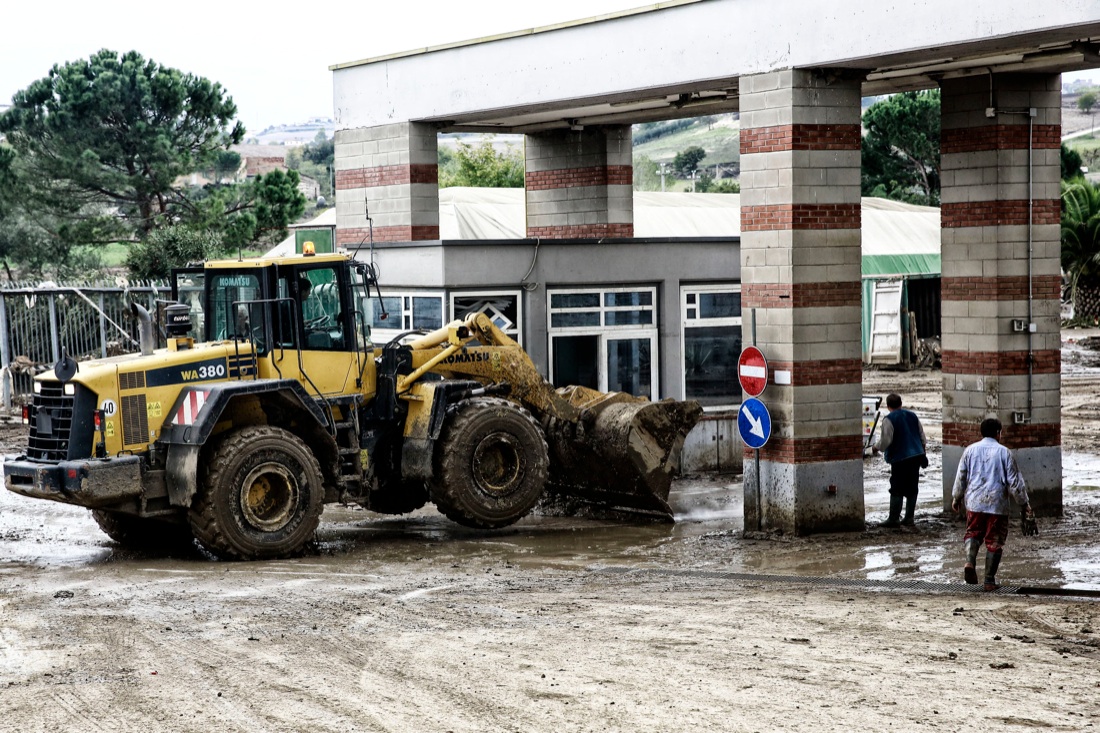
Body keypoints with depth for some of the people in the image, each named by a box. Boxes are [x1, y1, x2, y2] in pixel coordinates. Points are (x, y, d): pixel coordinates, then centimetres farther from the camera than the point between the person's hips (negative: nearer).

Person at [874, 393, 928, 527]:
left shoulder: (888, 420, -10)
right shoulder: (912, 416, 11)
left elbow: (885, 441, -15)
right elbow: (922, 437, 15)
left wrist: (877, 446, 6)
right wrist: (923, 453, 25)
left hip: (900, 458, -6)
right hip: (916, 456, 6)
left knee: (897, 490, -2)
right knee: (912, 488, 11)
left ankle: (893, 519, -1)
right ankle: (909, 518, 13)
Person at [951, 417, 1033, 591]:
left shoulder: (970, 450, 5)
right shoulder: (1004, 452, -2)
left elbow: (961, 476, 9)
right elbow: (1015, 481, -2)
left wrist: (956, 498, 23)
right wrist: (1024, 504, 5)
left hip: (974, 502, 2)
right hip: (997, 503, -2)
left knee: (973, 533, 15)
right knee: (994, 541, 6)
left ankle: (970, 562, -14)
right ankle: (990, 580, 8)